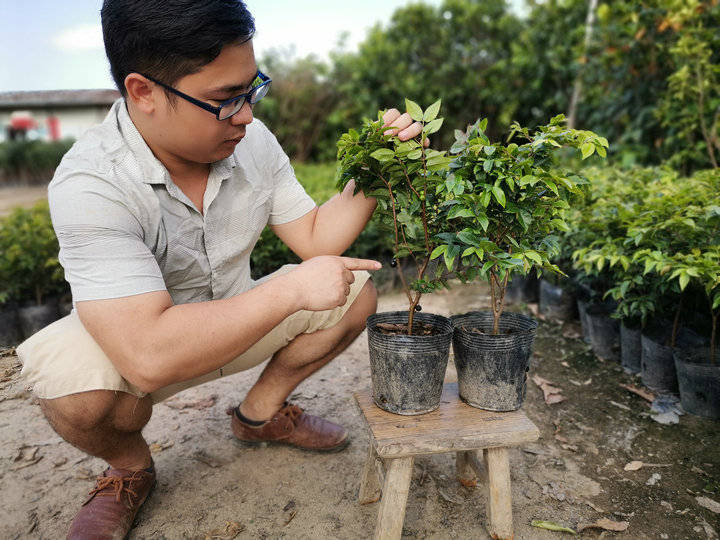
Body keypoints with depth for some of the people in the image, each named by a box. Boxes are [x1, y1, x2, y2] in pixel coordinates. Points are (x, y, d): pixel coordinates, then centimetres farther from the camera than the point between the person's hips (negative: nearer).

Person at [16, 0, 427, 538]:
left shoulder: (251, 140, -12)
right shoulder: (89, 184, -31)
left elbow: (316, 237, -7)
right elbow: (149, 357, -40)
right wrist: (292, 289, -37)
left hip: (235, 322, 5)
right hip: (131, 345, -4)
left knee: (355, 293, -10)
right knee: (78, 387, -37)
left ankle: (261, 412, 13)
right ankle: (130, 468, 2)